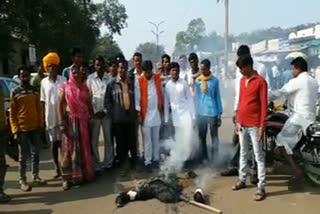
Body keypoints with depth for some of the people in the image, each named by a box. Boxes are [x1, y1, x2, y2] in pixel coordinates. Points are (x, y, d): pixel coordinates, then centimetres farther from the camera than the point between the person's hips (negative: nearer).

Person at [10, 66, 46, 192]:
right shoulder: (15, 92, -3)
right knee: (23, 155, 2)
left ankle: (36, 176, 24)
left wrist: (41, 124, 4)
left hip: (35, 127, 4)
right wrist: (15, 130, -11)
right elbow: (12, 113, -4)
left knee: (36, 153, 12)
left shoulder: (35, 91, 8)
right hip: (22, 129, -4)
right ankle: (22, 180, 10)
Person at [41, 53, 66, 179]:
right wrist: (43, 117, 2)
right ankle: (57, 169, 20)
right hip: (50, 117, 1)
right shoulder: (44, 82, 3)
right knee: (54, 143, 9)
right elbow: (43, 101, 6)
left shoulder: (63, 80, 0)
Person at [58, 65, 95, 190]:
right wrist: (61, 122, -11)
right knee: (69, 148, -1)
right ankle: (68, 177, 3)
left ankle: (85, 173, 23)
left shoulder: (84, 87, 8)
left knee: (84, 147, 10)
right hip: (70, 120, -3)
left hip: (83, 120, 3)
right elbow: (60, 105, -3)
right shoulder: (65, 87, -1)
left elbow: (88, 104, 11)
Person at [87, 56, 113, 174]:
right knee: (94, 141, 3)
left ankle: (108, 163, 20)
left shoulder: (109, 78, 1)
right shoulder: (90, 78, 0)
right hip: (94, 113, -1)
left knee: (108, 139, 8)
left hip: (106, 113, 1)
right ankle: (96, 166, 11)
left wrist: (105, 111, -5)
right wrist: (95, 111, -6)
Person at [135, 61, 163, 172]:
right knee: (147, 140, 2)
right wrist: (139, 114, -10)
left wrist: (162, 108, 7)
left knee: (156, 138, 12)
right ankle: (148, 162, 9)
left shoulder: (158, 78, 2)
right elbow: (137, 98, -7)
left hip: (157, 113, 3)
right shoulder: (139, 81, -7)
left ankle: (156, 159, 23)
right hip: (145, 114, -3)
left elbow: (161, 93, 9)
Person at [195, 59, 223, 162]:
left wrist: (219, 114, -1)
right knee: (202, 136, 10)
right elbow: (196, 97, 9)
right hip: (201, 113, 3)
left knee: (214, 135, 6)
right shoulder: (197, 81, 4)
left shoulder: (215, 81, -2)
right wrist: (195, 112, 5)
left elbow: (218, 97, 1)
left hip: (212, 112, -2)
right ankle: (204, 157, 22)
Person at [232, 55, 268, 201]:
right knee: (243, 153, 17)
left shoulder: (260, 81, -12)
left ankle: (261, 188, 5)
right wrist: (238, 121, 13)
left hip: (254, 126, -7)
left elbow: (264, 105, -13)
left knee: (259, 156, 0)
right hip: (242, 124, 7)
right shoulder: (242, 80, 10)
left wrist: (262, 126, -16)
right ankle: (242, 180, 30)